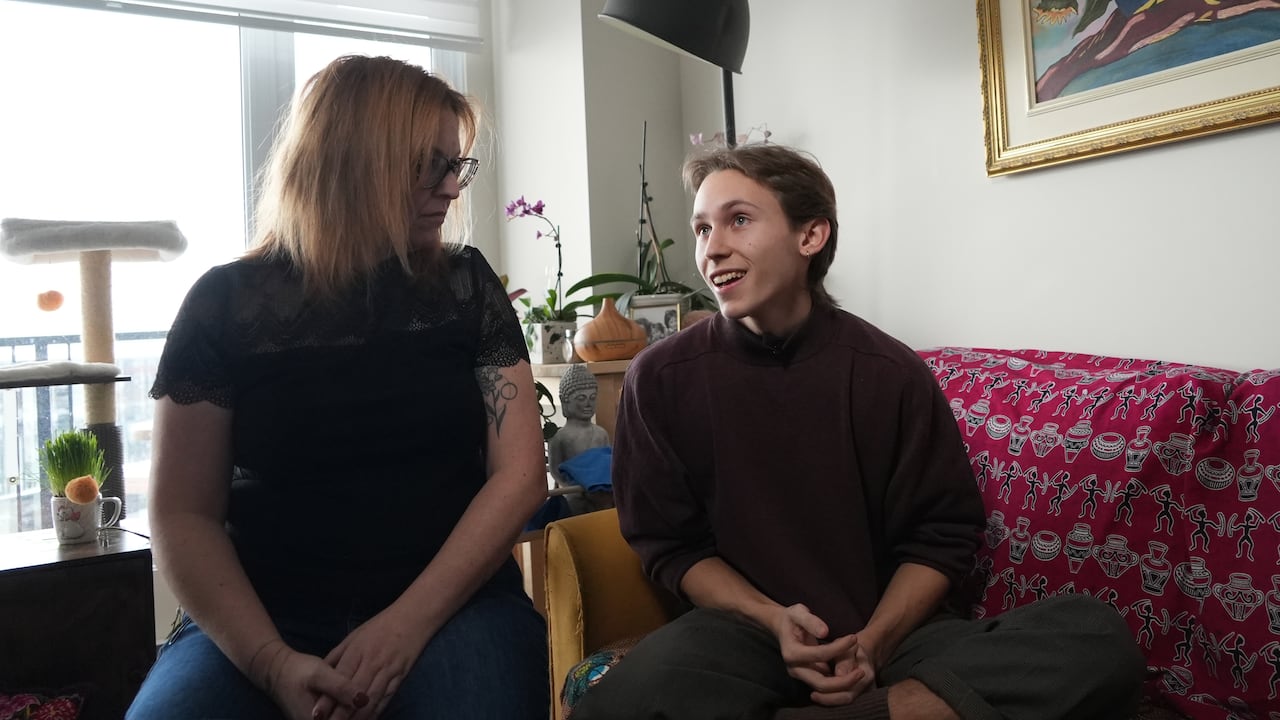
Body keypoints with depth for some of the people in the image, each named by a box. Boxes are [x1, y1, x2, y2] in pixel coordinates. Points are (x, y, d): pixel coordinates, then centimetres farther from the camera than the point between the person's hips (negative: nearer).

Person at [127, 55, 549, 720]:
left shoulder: (465, 286, 3)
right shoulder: (228, 302, 1)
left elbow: (518, 474, -2)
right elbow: (184, 516, 0)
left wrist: (409, 621, -13)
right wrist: (271, 661, -15)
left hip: (451, 603, 0)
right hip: (261, 618, 0)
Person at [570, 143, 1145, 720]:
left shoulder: (891, 372, -5)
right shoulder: (661, 378, -5)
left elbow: (941, 536, 3)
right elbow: (671, 544, 2)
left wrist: (874, 641, -14)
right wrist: (774, 619, -13)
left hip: (893, 630, 2)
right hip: (746, 626, -1)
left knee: (1099, 637, -23)